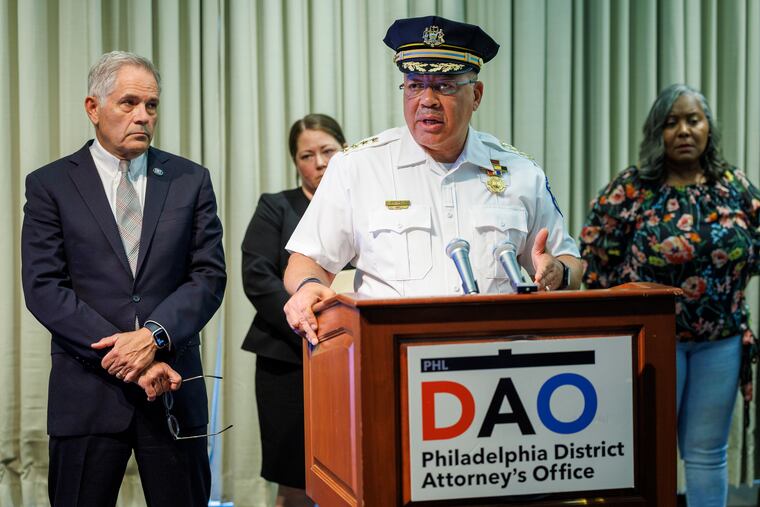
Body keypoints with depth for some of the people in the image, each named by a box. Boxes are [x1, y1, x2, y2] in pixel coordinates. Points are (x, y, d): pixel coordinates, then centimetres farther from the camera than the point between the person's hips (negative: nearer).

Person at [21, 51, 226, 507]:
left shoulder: (190, 181, 8)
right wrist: (123, 355, -13)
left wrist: (154, 336, -15)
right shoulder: (50, 185, 3)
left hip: (174, 388, 2)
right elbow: (43, 287, -5)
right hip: (87, 390, -1)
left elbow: (209, 276, 2)